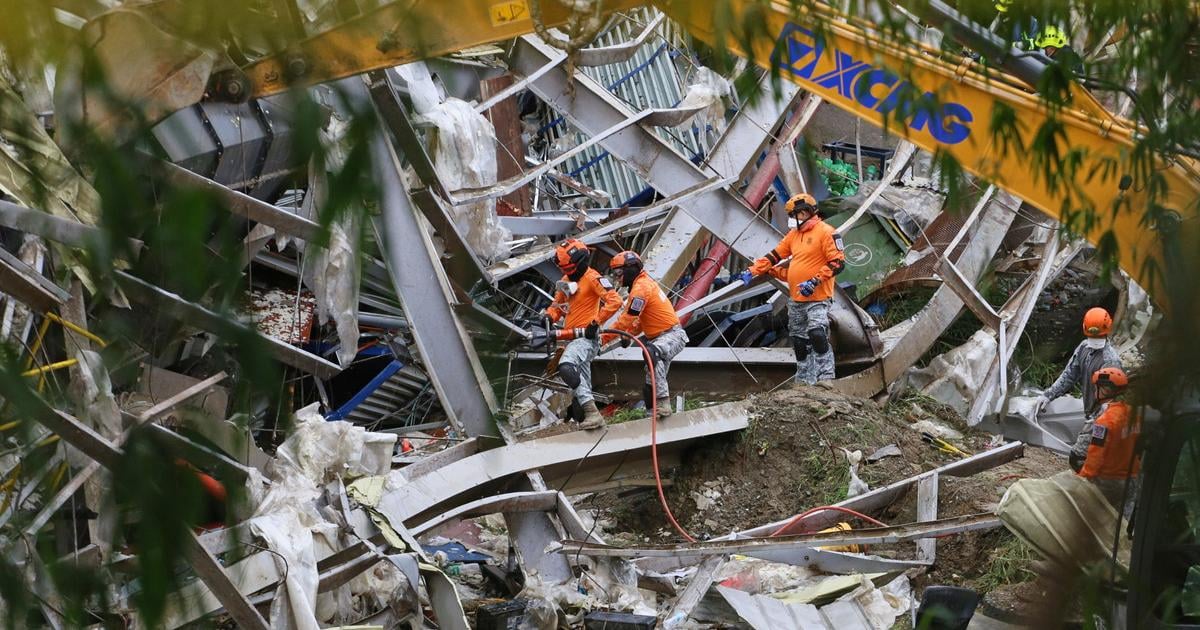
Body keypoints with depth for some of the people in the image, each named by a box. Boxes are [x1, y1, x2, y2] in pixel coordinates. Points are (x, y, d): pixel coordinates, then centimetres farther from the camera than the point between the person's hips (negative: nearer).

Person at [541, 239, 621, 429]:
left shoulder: (592, 278, -11)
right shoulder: (566, 281, 14)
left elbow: (614, 301, -19)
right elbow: (557, 305, 22)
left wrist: (596, 322, -21)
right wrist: (549, 317, 0)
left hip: (586, 336, -10)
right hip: (572, 337, 10)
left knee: (566, 367, -32)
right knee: (582, 383, 16)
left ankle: (591, 412, -34)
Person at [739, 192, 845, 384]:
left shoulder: (825, 232, -8)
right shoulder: (794, 234, 16)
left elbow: (838, 263, -14)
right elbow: (774, 255, 18)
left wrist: (814, 281, -21)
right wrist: (752, 271, 10)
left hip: (817, 298, -8)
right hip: (796, 300, 8)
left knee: (817, 334, -23)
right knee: (800, 343, 10)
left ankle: (826, 378, -20)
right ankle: (804, 383, 17)